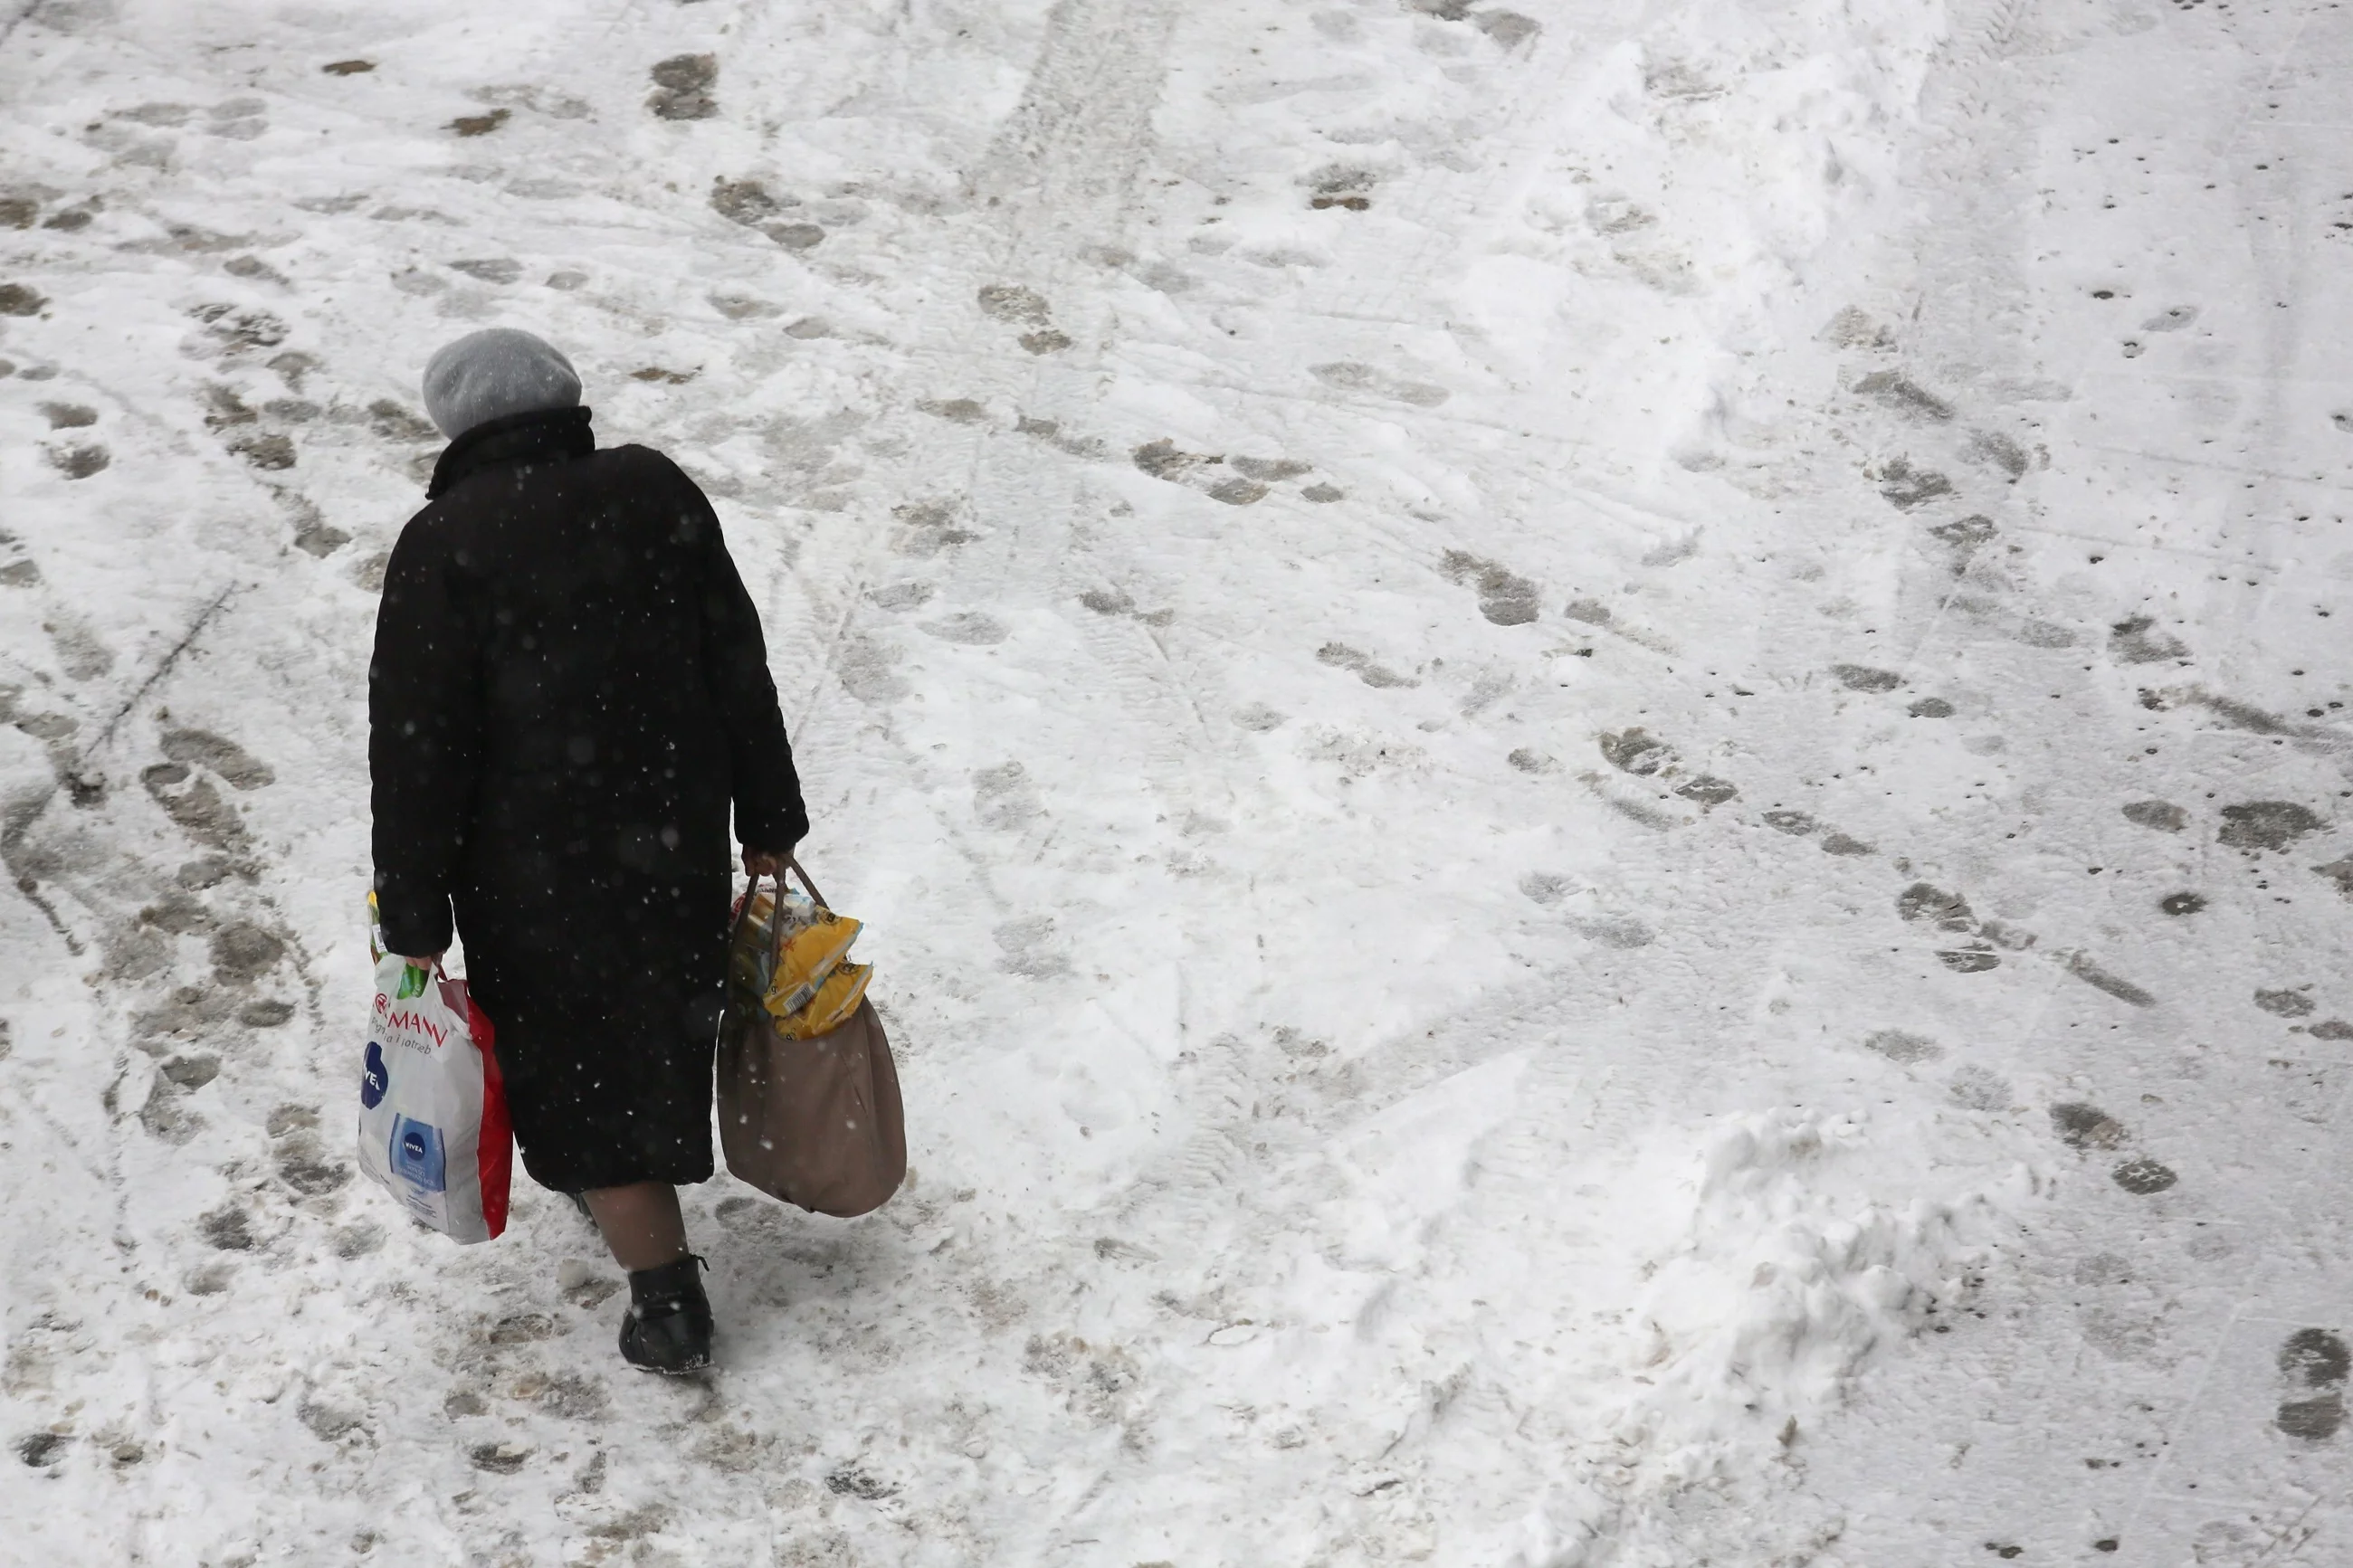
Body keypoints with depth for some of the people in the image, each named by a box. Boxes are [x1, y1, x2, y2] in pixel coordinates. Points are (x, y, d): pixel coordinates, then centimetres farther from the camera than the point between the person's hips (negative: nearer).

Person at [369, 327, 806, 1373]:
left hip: (534, 873, -5)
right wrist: (768, 824, 11)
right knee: (655, 1016, 27)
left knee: (583, 1064, 9)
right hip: (677, 844, 5)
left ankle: (668, 1303, 13)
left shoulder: (445, 546, -17)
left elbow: (417, 748, -15)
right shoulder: (659, 494, -4)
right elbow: (740, 671, 2)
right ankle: (620, 1187, 52)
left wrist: (415, 922, -7)